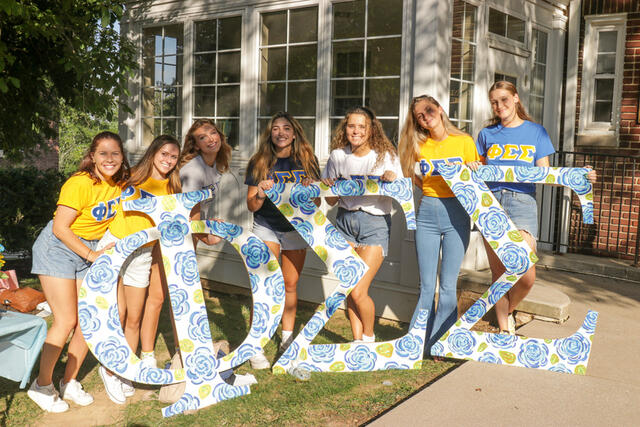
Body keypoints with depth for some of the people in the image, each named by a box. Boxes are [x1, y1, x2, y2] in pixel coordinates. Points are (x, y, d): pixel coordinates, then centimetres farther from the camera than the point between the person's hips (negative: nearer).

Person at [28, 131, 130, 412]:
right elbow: (60, 228, -21)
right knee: (66, 321, -9)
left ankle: (69, 382, 20)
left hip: (91, 251, 7)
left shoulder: (120, 184, -2)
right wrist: (92, 255, -19)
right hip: (58, 249, -6)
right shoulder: (80, 184, -23)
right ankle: (41, 386, 10)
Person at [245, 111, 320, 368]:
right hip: (266, 227, -2)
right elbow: (251, 206, -3)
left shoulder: (307, 161, 1)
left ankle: (287, 337, 30)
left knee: (290, 284, 11)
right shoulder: (260, 163, -4)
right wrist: (260, 194, -23)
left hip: (297, 228, 2)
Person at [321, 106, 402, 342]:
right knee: (348, 289, 4)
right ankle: (357, 342, 22)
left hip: (375, 222, -4)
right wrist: (328, 187, -9)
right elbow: (332, 201, 12)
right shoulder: (337, 156, 5)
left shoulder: (385, 156, -5)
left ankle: (369, 338, 17)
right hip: (345, 219, 4)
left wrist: (393, 179, -23)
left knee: (358, 292, -10)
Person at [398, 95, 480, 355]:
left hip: (457, 214, -2)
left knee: (448, 286, -2)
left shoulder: (463, 141, 1)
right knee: (426, 286, 6)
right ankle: (418, 345, 17)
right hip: (427, 214, 2)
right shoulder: (419, 146, 7)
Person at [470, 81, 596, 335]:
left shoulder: (536, 132, 12)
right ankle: (504, 330, 18)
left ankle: (507, 312, 17)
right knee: (499, 274, 3)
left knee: (526, 277, -14)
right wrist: (472, 169, -3)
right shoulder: (487, 134, 15)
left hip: (522, 201, -1)